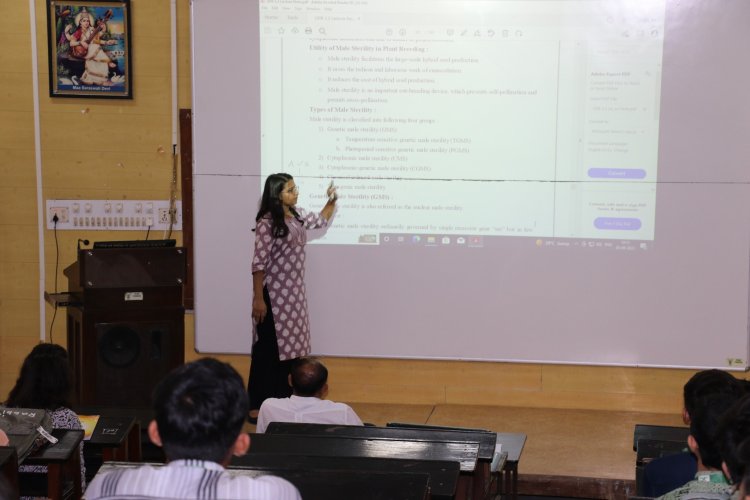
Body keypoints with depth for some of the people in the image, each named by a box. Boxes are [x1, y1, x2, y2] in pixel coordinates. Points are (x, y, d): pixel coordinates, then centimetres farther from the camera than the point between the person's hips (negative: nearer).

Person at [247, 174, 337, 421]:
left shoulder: (298, 216, 7)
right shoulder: (267, 222, -17)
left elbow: (320, 221, 28)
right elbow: (259, 263, -18)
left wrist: (332, 200, 11)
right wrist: (258, 299, -20)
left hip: (294, 293, 8)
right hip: (273, 295, -8)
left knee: (288, 345, 12)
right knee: (268, 349, -3)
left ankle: (282, 401, 22)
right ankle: (257, 406, 5)